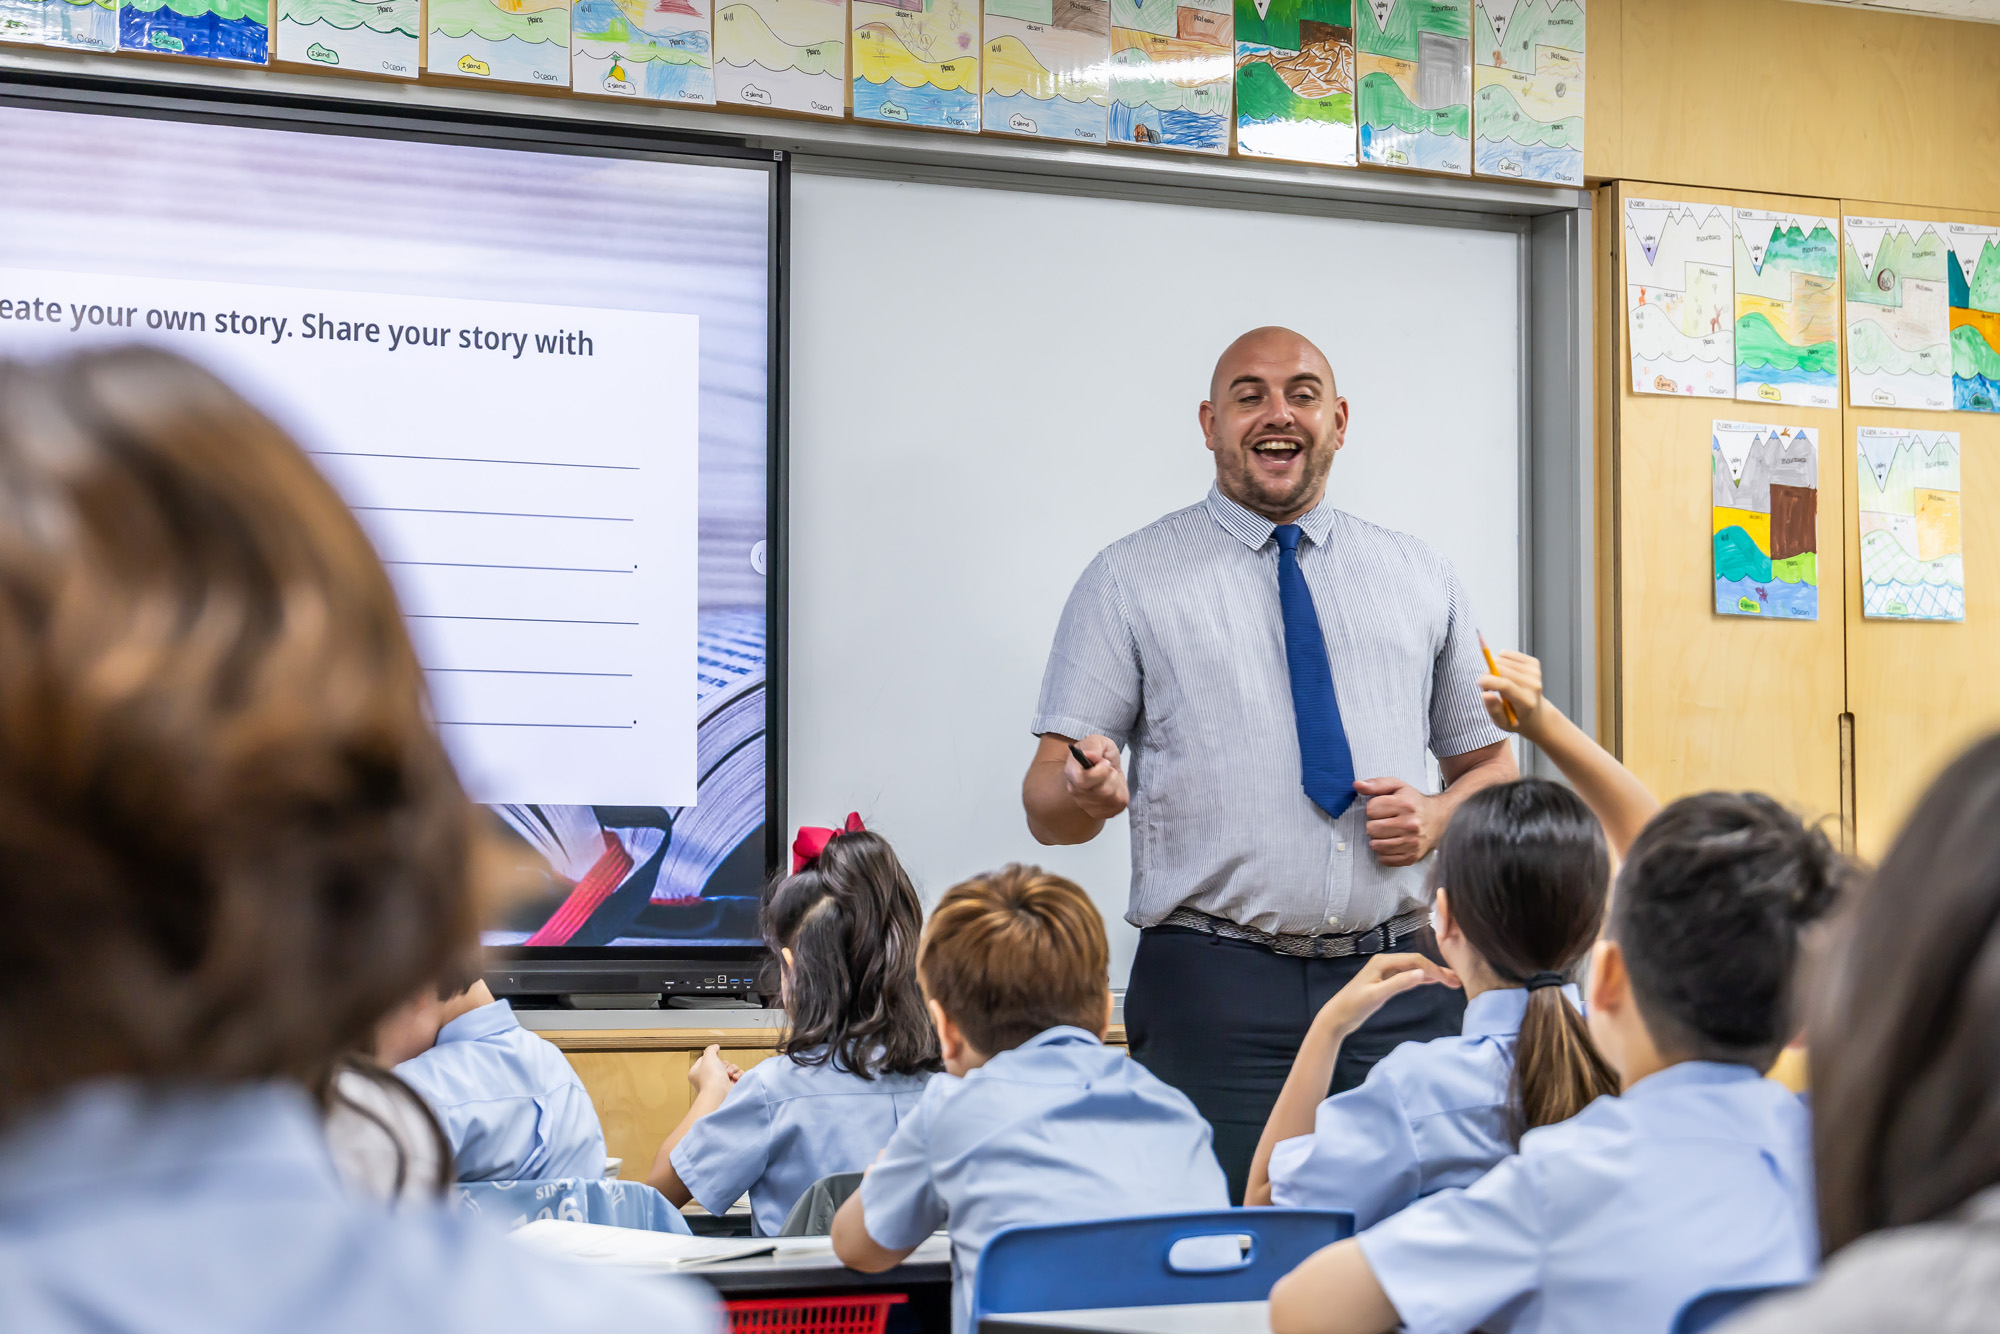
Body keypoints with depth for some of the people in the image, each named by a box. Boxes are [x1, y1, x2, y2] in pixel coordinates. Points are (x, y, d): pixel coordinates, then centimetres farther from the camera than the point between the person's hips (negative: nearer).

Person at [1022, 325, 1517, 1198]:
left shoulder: (1420, 580, 15)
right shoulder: (1131, 579, 6)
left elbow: (1492, 767, 21)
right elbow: (1045, 803, 1)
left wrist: (1438, 817, -1)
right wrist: (1087, 791, -22)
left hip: (1400, 989, 3)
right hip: (1213, 993, -2)